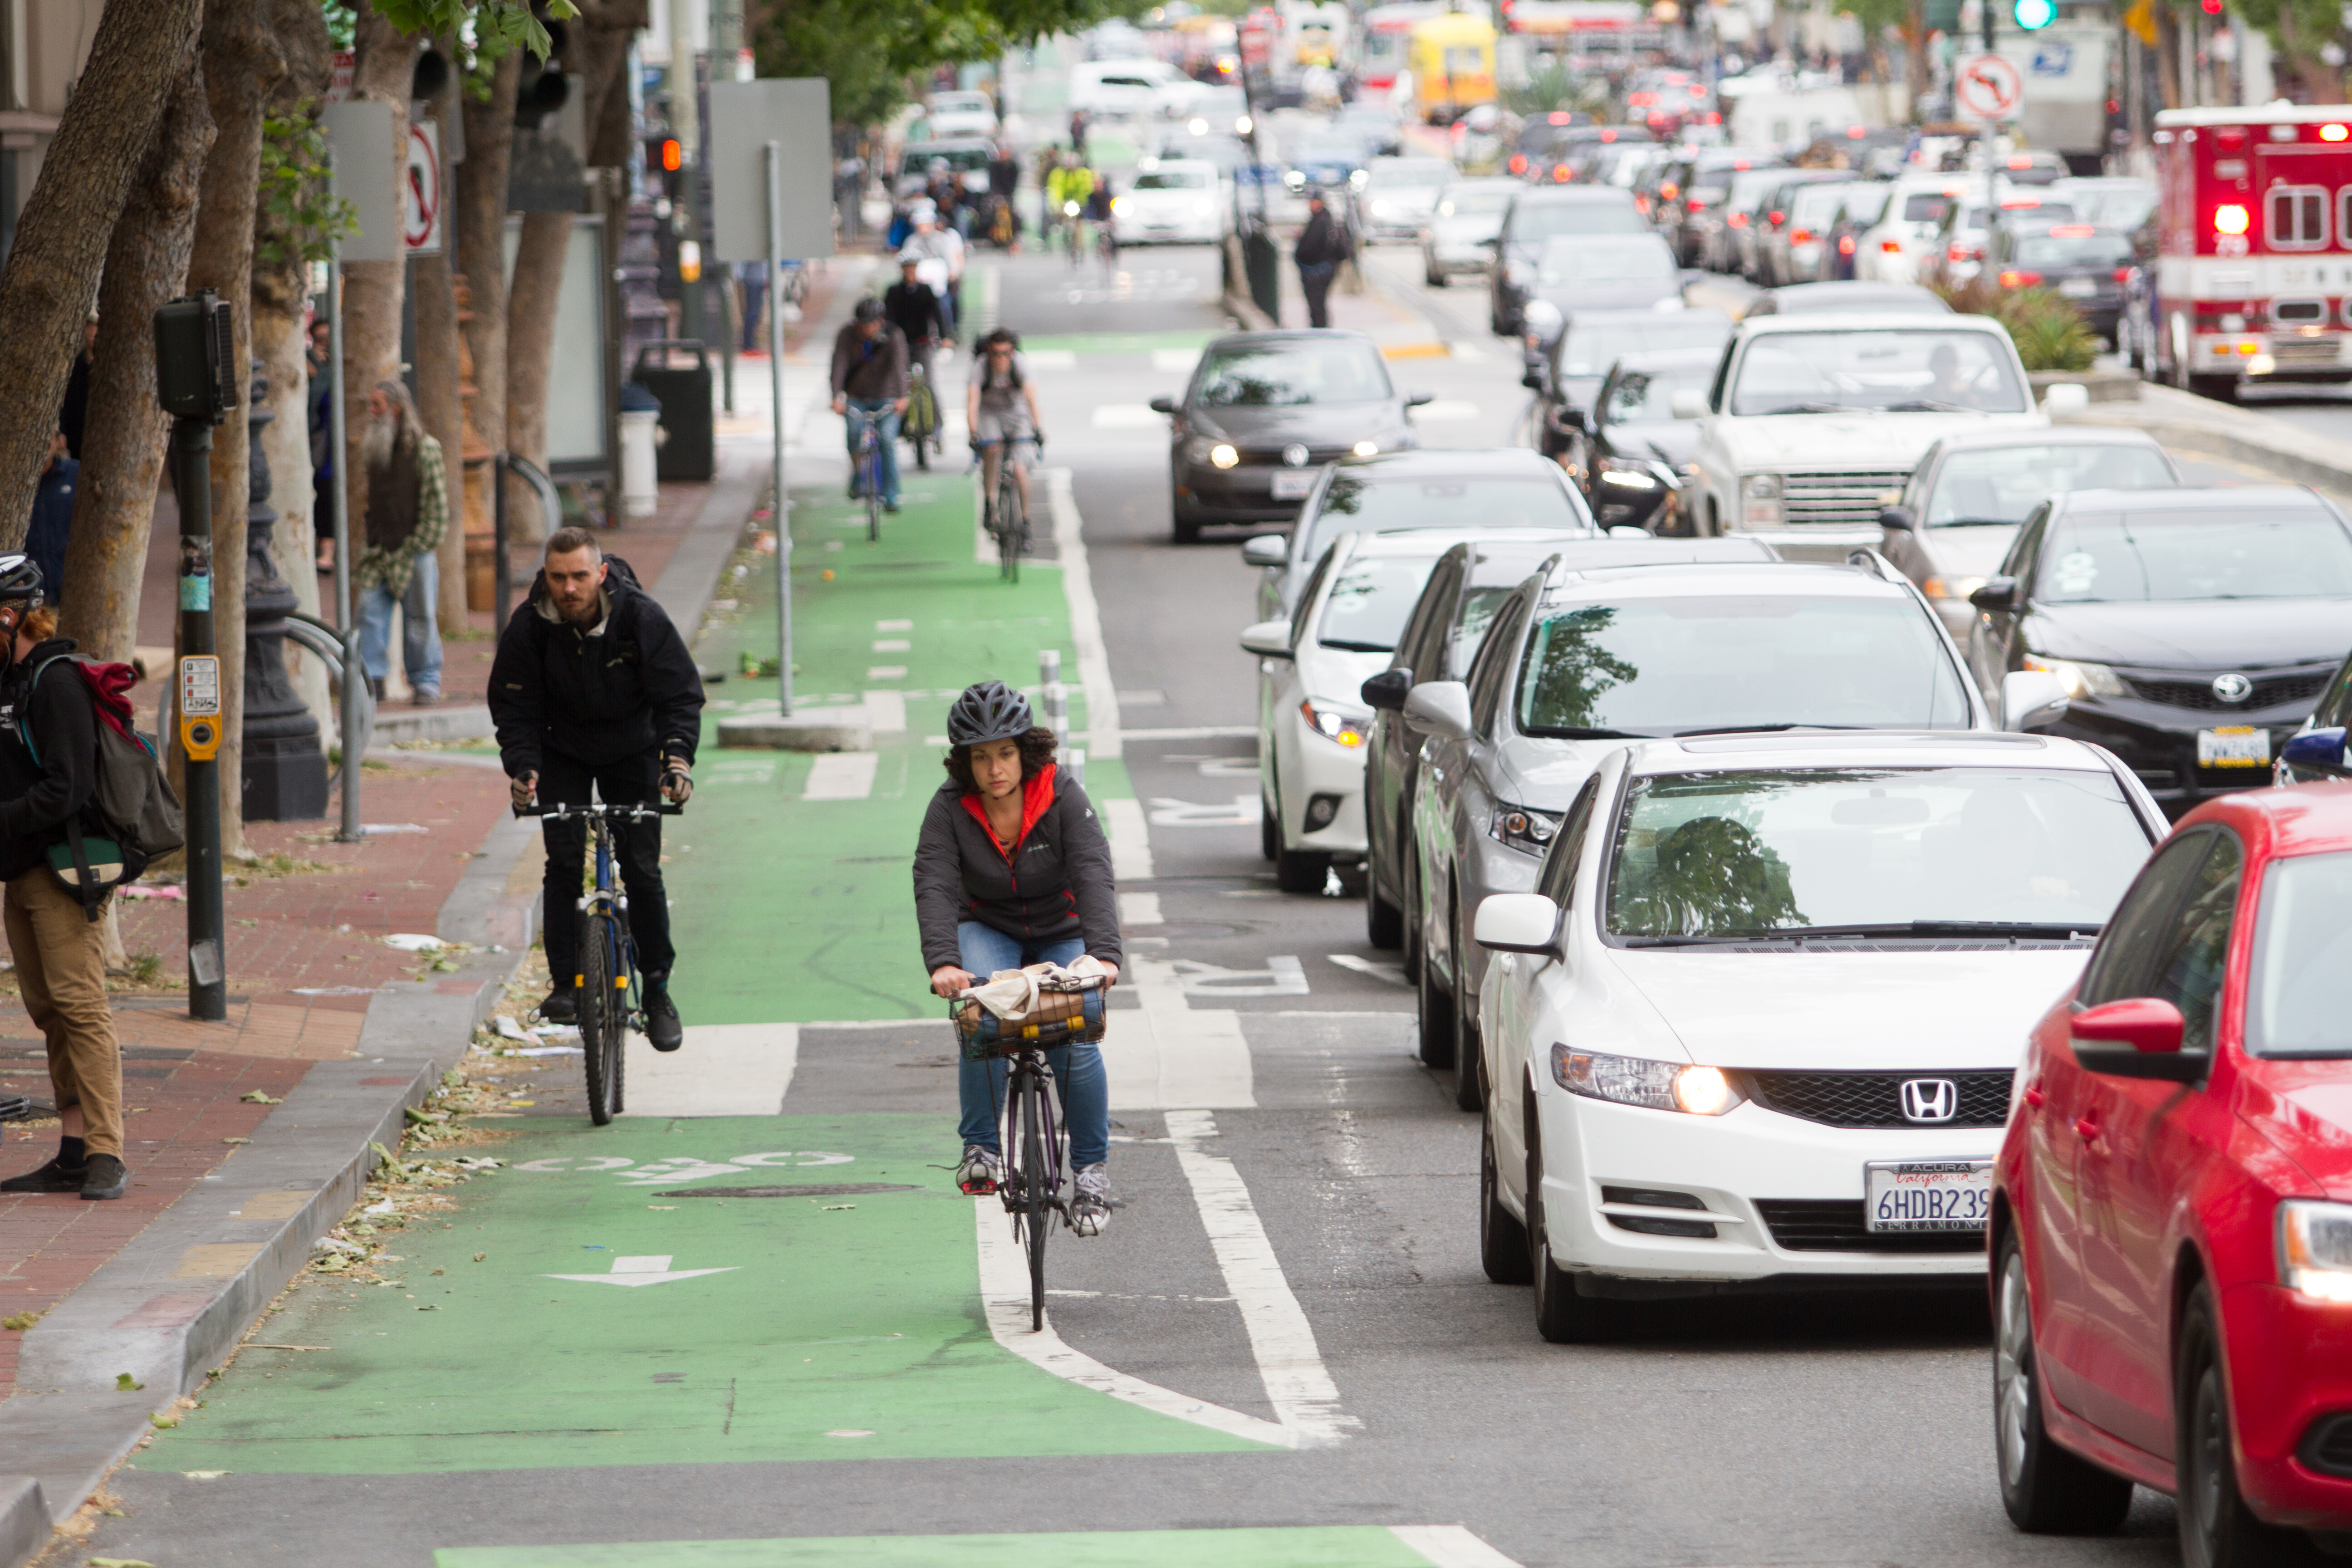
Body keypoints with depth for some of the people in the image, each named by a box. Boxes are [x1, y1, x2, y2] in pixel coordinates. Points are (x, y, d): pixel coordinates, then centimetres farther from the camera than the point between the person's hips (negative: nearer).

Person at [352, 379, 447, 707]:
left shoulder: (425, 448, -8)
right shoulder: (374, 448, 11)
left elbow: (436, 503, -8)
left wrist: (419, 545, -12)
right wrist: (369, 545, 10)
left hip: (414, 549, -5)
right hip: (380, 550, 5)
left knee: (419, 617, 2)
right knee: (370, 609, -3)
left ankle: (426, 681, 12)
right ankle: (373, 679, 1)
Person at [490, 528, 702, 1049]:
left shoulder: (641, 617, -24)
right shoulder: (530, 625, -22)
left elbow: (681, 695, -20)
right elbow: (514, 707, -12)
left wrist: (677, 758, -35)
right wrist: (523, 768, -28)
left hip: (632, 749, -1)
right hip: (563, 752, 1)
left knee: (643, 869, -6)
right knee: (564, 863, -13)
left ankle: (657, 991, 5)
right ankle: (565, 984, -7)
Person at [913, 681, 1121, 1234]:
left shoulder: (1063, 799, -20)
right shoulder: (950, 809, -17)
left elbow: (1093, 877, -31)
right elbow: (934, 886, -29)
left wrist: (1104, 955, -48)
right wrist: (943, 963, -47)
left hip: (1062, 936, 0)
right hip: (989, 931, 0)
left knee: (1075, 1038, -22)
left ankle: (1092, 1168, -4)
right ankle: (980, 1149, -22)